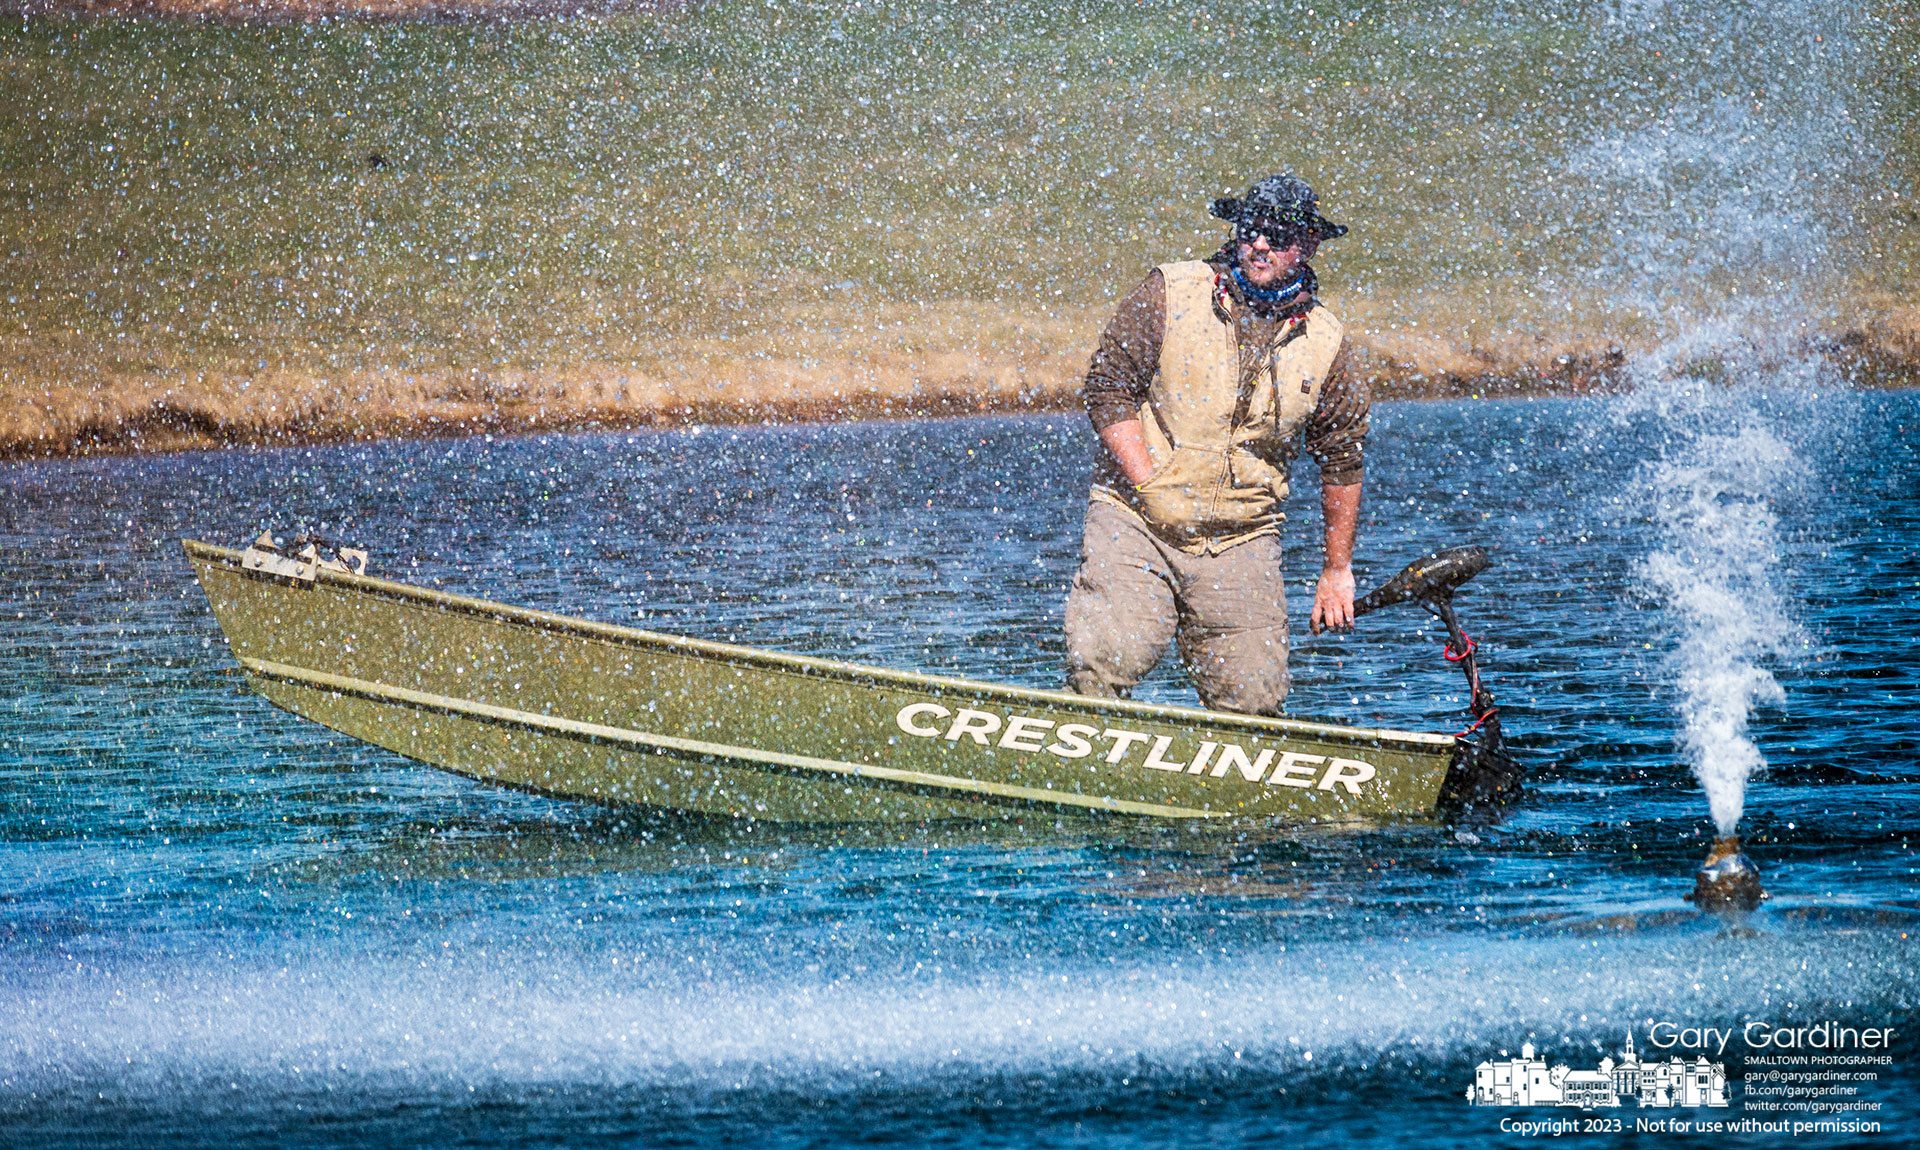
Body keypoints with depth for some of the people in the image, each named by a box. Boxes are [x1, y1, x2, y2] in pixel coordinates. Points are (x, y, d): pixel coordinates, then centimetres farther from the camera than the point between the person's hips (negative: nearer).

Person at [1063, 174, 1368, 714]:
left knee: (1253, 705, -2)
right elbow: (1107, 388, -5)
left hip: (1241, 542, 2)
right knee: (1100, 665, -19)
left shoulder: (1324, 340, 5)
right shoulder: (1171, 293, -4)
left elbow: (1342, 458, 14)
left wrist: (1338, 570, 16)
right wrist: (1149, 486, -13)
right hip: (1136, 521, -2)